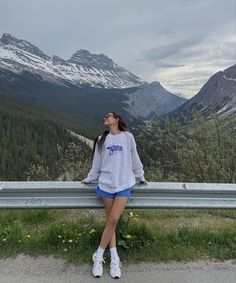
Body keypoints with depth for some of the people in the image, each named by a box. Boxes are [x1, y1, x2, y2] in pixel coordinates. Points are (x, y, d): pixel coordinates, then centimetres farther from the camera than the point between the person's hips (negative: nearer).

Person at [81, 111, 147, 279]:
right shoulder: (101, 139, 9)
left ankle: (99, 256, 6)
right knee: (110, 221, 4)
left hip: (124, 184, -2)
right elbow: (97, 162, 16)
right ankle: (114, 259, 13)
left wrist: (141, 177, 17)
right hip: (106, 184, 2)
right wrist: (89, 179, 19)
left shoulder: (128, 137, 3)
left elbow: (134, 158, 11)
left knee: (113, 220, -10)